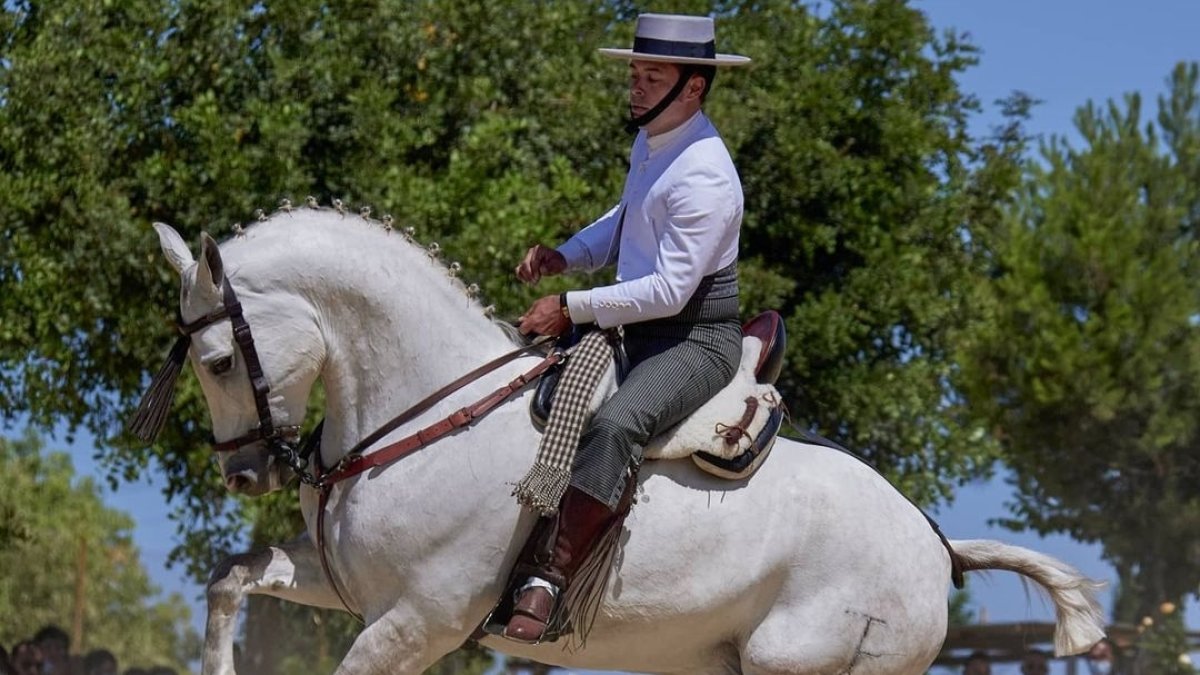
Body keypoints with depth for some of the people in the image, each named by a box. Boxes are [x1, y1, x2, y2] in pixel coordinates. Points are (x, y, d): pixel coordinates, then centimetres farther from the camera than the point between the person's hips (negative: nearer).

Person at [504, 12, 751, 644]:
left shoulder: (703, 177, -21)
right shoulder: (650, 143, 9)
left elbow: (669, 290, -24)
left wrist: (572, 308, -21)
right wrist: (565, 255, 10)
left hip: (697, 339, -11)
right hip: (640, 332, 11)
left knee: (614, 425, -36)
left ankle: (550, 577, -38)